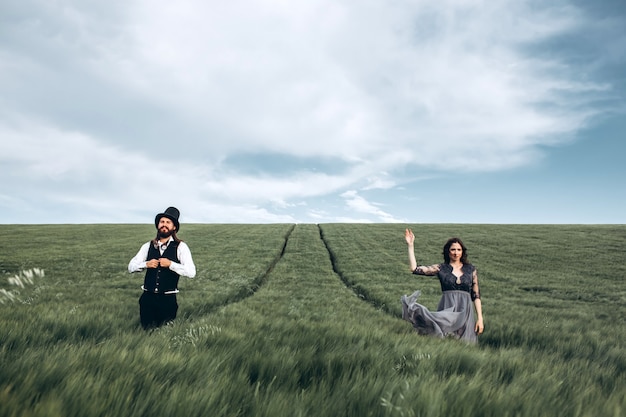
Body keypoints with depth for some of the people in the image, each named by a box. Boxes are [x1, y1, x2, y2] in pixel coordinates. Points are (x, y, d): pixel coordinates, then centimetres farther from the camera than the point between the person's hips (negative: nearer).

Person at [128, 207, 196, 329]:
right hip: (148, 297, 3)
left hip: (168, 299, -3)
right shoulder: (148, 246, 6)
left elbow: (191, 272, -16)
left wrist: (170, 264, -23)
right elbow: (131, 267, 5)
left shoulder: (180, 247, -6)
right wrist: (146, 264, -13)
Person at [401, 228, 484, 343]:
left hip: (465, 312, 2)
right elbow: (415, 268, -3)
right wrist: (410, 245, -6)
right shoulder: (440, 268, 6)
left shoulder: (471, 269, 10)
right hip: (446, 309, -2)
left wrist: (480, 318, 1)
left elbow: (476, 295, 10)